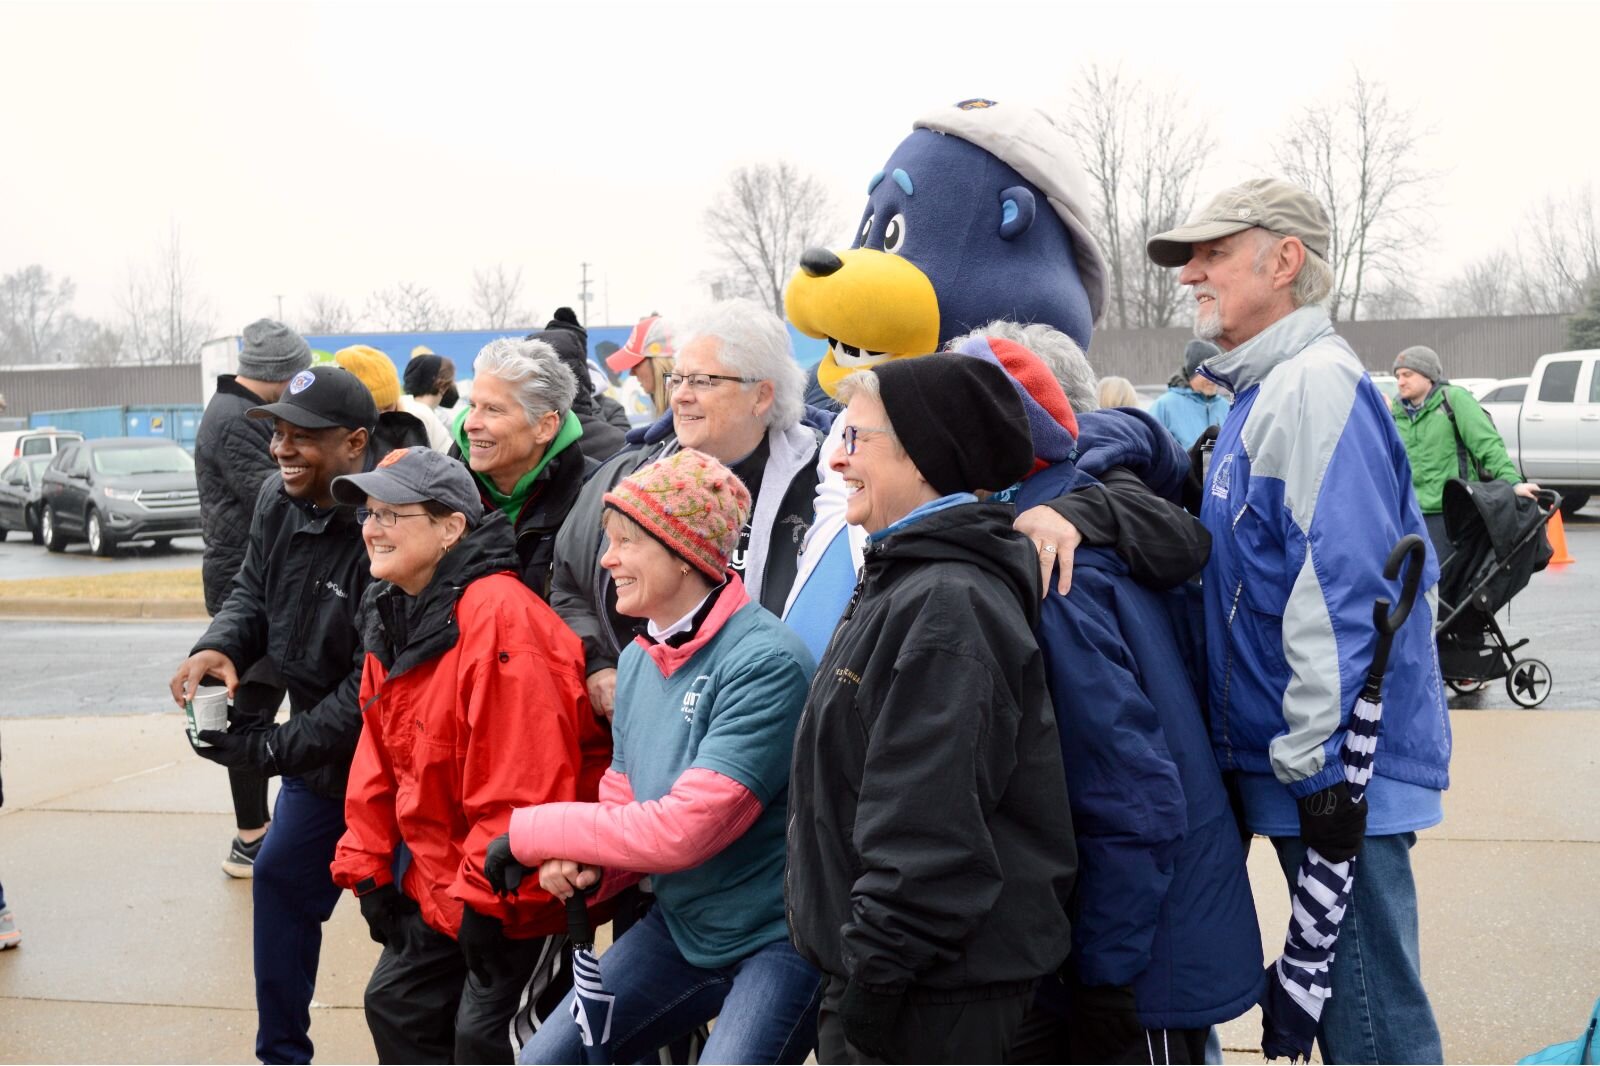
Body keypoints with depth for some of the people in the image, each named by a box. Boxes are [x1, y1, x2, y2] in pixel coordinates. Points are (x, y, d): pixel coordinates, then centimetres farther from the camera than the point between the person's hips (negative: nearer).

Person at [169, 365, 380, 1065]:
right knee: (281, 879, 20)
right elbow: (253, 593, 9)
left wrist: (272, 749, -24)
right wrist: (219, 645, -13)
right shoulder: (278, 499, -5)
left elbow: (372, 688, -28)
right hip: (318, 755, 9)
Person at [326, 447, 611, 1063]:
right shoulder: (391, 618, 5)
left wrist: (485, 896, -25)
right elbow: (378, 761, 12)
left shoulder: (500, 617, -26)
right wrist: (366, 868, 8)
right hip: (438, 884, 10)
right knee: (396, 1004, 18)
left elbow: (523, 782, -29)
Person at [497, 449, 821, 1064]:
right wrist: (580, 863, -13)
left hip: (776, 939, -7)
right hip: (680, 928, 7)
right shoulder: (637, 658, 4)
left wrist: (532, 831, -17)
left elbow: (686, 827, -27)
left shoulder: (765, 661, -22)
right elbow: (625, 802, 11)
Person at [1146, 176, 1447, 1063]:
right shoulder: (1263, 389, 15)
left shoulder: (1314, 385, -16)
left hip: (1335, 774, -10)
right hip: (1297, 762, 10)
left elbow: (1341, 593, -23)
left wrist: (1318, 762, -22)